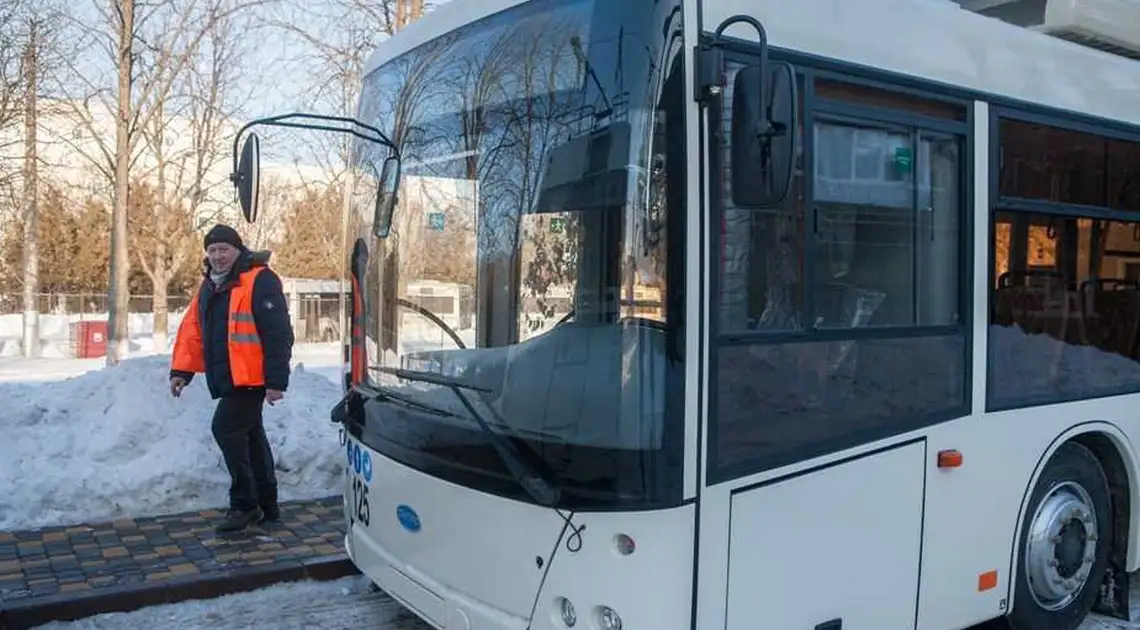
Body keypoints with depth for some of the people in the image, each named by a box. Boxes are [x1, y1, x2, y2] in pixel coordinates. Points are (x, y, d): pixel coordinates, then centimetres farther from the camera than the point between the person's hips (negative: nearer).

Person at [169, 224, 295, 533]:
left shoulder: (260, 281, -14)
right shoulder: (208, 287, 14)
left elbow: (278, 334, -18)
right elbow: (191, 331, 13)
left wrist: (276, 381, -20)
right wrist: (181, 371, 4)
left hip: (251, 378, -9)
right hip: (228, 380, 9)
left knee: (227, 429, -12)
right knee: (250, 436, 14)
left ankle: (244, 504, -1)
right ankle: (265, 504, 25)